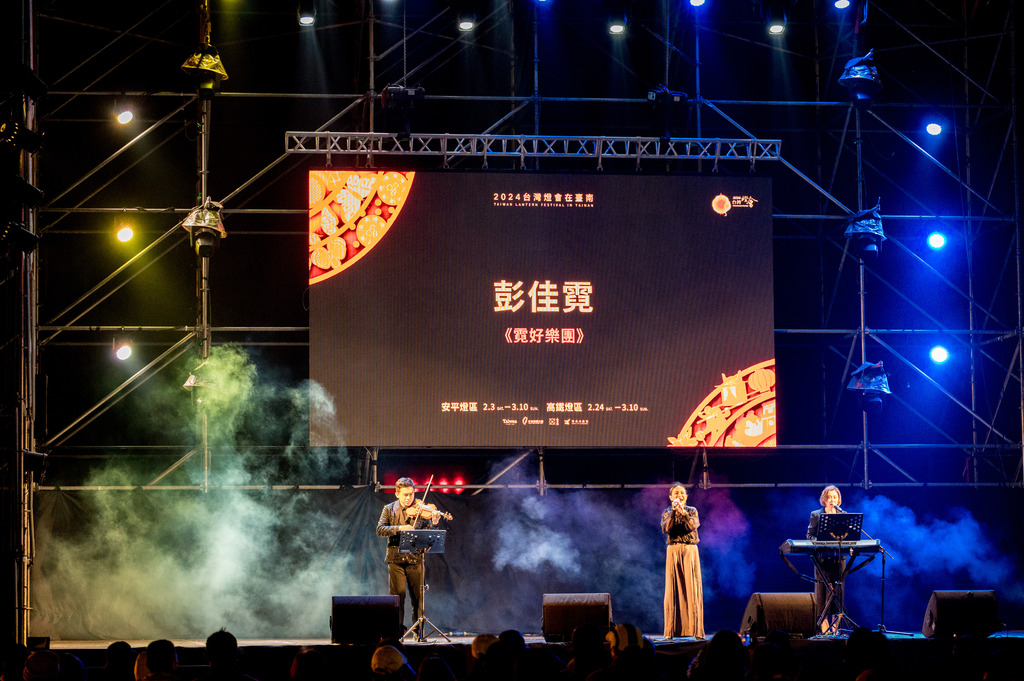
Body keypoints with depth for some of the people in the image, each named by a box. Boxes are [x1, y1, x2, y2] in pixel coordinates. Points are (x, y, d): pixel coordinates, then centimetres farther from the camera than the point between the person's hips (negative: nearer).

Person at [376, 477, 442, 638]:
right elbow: (380, 530, -6)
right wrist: (399, 528, -21)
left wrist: (433, 523, -23)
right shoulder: (389, 510, 6)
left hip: (415, 559, 0)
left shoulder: (421, 510, 5)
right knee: (397, 596, -2)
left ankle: (420, 632, 9)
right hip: (396, 558, 0)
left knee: (418, 597, 2)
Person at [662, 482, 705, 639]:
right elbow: (666, 528, -8)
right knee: (673, 589, -4)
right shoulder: (667, 513, 10)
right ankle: (672, 630, -4)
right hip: (673, 551, 0)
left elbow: (693, 525, -10)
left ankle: (694, 629, -5)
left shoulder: (692, 511, 9)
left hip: (690, 551, 0)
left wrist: (683, 512, -22)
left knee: (692, 589, -6)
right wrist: (673, 512, -18)